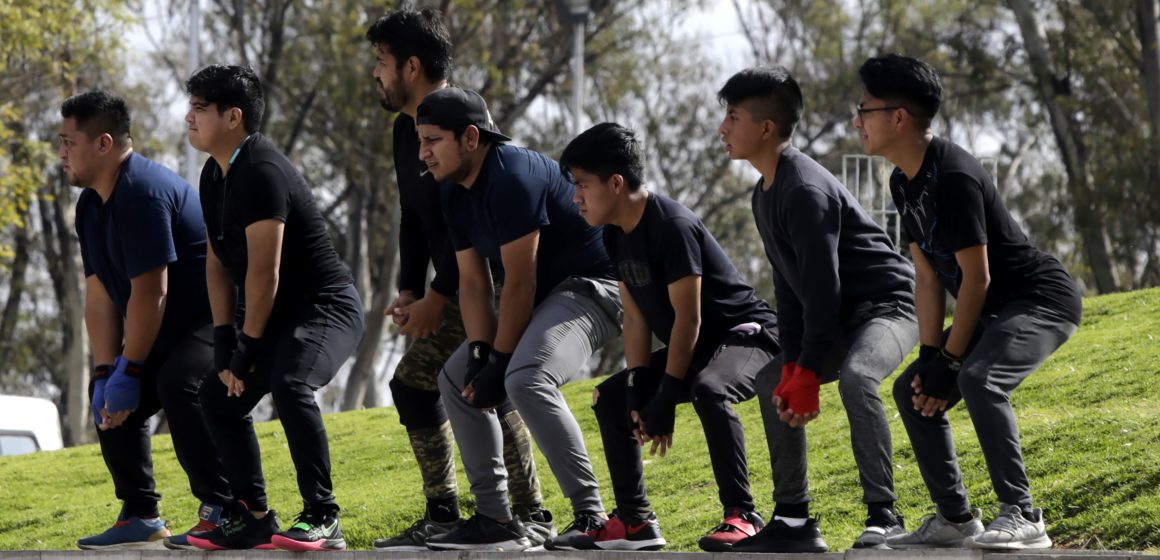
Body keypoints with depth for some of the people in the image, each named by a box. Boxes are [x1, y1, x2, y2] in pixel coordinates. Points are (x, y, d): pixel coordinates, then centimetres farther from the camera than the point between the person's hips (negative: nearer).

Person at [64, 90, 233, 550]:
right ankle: (140, 518, 14)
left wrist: (129, 371, -21)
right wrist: (106, 371, -5)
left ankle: (223, 512, -26)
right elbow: (99, 296, 5)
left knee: (179, 382, -33)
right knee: (108, 393, 10)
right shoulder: (91, 205, 8)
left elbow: (151, 293, -26)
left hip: (223, 319, -11)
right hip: (175, 331, 11)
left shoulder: (143, 192, -24)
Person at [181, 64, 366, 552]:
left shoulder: (262, 173, -23)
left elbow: (264, 273, -24)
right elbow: (218, 261, 10)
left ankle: (322, 518, -27)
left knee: (289, 384, -33)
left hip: (325, 306, -11)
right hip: (279, 314, 11)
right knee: (219, 396, 10)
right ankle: (253, 519, 17)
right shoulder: (215, 176, 9)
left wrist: (248, 348, -18)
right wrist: (223, 342, 2)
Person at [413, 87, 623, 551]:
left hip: (594, 286, -11)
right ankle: (495, 520, 11)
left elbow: (519, 283, -23)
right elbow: (472, 283, 6)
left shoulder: (512, 178, -24)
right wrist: (480, 352, -8)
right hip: (546, 297, 11)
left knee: (527, 379, -32)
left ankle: (591, 516, -26)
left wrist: (499, 362, -20)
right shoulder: (456, 194, 6)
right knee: (457, 379, 10)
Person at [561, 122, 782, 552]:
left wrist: (665, 398, -22)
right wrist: (640, 391, -7)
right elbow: (636, 318, 3)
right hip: (696, 346, 10)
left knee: (707, 388, -38)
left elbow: (687, 317, -25)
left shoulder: (672, 226, -25)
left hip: (747, 333, -10)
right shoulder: (616, 236, 2)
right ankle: (635, 521, 7)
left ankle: (742, 516, -31)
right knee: (610, 398, 5)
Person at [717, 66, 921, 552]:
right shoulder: (766, 194, 9)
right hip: (845, 315, 11)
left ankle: (883, 517, -30)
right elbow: (788, 285, 9)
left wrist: (808, 371, -25)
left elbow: (822, 286, -26)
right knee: (774, 385, 9)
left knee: (855, 376, -35)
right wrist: (792, 364, -2)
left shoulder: (806, 190, -22)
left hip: (888, 303, -11)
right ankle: (794, 522, 12)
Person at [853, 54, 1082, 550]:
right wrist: (929, 355, -3)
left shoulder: (954, 176, -25)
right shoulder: (904, 183, 5)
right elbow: (928, 276, 6)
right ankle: (955, 520, 12)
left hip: (1042, 298, -11)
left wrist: (950, 361, -17)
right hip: (997, 308, 11)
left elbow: (976, 277, -23)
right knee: (912, 390, 9)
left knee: (979, 380, -33)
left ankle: (1022, 518, -27)